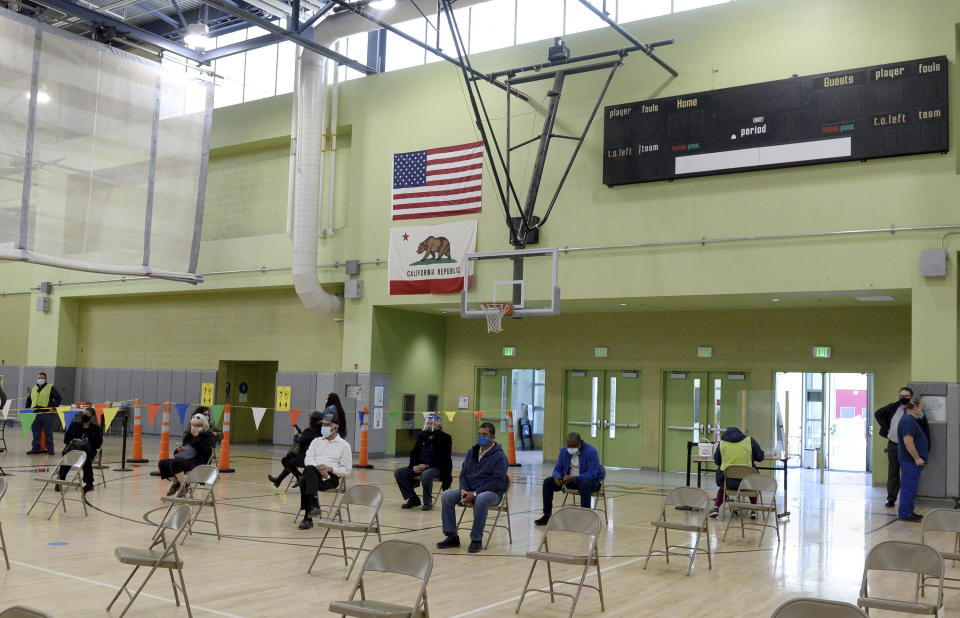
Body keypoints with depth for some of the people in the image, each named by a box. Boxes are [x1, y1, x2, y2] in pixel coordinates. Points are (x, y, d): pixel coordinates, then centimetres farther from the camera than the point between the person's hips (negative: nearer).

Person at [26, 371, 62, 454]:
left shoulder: (51, 388, 4)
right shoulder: (33, 388, 19)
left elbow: (59, 398, -1)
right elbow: (29, 400, 28)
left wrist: (53, 407, -11)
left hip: (46, 413, -5)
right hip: (35, 413, 5)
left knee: (48, 432, -2)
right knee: (35, 432, 6)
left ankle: (50, 449, 2)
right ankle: (36, 448, 11)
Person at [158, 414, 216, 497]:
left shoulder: (208, 436, 3)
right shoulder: (189, 436, 23)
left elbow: (204, 450, -14)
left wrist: (197, 437, -11)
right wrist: (179, 450, 5)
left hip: (197, 462, -8)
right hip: (184, 459, 8)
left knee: (174, 462, -33)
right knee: (162, 463, -8)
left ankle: (184, 485, -18)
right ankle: (175, 482, 7)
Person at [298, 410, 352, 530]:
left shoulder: (344, 445, 9)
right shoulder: (316, 441, 21)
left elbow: (346, 470, 3)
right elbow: (307, 459, 6)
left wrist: (330, 469, -14)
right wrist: (318, 467, -15)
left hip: (332, 478, -3)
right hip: (314, 474, 3)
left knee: (305, 482, -32)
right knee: (309, 470, -35)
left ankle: (308, 518, -31)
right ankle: (314, 505, -41)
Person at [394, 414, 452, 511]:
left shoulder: (445, 438, -2)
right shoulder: (422, 436, 16)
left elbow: (442, 457, -12)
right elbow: (414, 453, 14)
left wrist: (427, 466, -21)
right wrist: (414, 466, -6)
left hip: (437, 468, -7)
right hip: (419, 466, 7)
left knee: (426, 474, -40)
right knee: (398, 472, -11)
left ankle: (428, 502, -18)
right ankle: (412, 499, -3)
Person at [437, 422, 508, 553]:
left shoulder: (499, 456, -8)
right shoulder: (472, 452, 12)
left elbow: (497, 482, -15)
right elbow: (463, 474, 15)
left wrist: (475, 493, -21)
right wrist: (463, 490, -7)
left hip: (492, 492, -6)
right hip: (469, 490, 6)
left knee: (481, 499, -41)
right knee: (446, 496, -16)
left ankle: (476, 540, -28)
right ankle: (452, 537, -10)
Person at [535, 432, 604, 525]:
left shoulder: (591, 452, -21)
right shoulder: (564, 451, -2)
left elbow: (592, 473, -28)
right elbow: (557, 469, 3)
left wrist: (573, 478, -38)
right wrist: (557, 477, -23)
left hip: (591, 480, -6)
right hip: (568, 479, 6)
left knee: (585, 484, -41)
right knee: (548, 482, -11)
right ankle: (547, 516, -4)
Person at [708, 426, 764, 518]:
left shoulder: (722, 443, 3)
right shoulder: (749, 441, 1)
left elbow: (717, 461, 12)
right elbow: (760, 457, 8)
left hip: (728, 481, 0)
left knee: (722, 487, 36)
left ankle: (716, 508, 22)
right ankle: (754, 510, 29)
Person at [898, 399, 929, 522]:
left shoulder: (910, 419, 17)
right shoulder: (908, 420, -17)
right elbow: (908, 441, -23)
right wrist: (917, 458, -21)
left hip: (912, 461, 11)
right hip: (910, 461, -11)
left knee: (909, 487, 15)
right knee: (908, 487, -6)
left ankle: (909, 512, 22)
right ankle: (905, 514, -2)